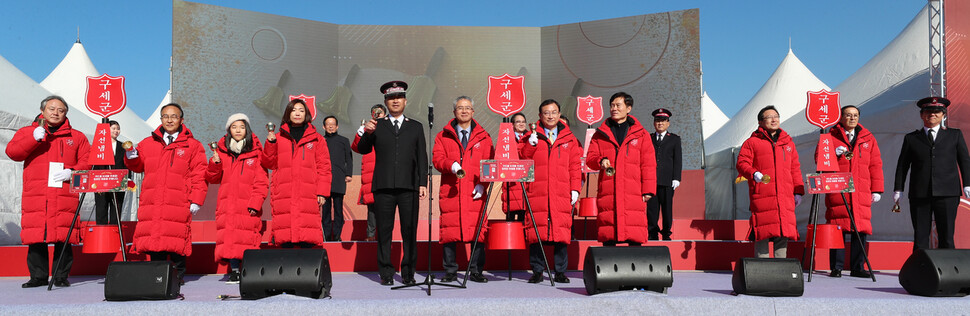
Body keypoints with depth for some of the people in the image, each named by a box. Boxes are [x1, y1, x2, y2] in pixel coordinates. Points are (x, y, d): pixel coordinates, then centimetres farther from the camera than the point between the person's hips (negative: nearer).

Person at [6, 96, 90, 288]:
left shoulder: (76, 137, 15)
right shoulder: (27, 132, 16)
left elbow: (87, 161, 9)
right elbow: (12, 152, 1)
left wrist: (72, 172, -9)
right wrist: (34, 138, -12)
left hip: (65, 196, -1)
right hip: (34, 196, 1)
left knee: (64, 238, -4)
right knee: (35, 239, 1)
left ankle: (61, 276, 4)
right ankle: (38, 276, 12)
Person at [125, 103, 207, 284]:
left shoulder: (192, 146, 8)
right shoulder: (148, 143, 18)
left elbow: (199, 175, 3)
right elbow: (138, 166, 22)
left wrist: (196, 200, -4)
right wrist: (131, 156, 0)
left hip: (179, 204, -3)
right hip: (151, 202, 3)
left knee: (177, 240, -8)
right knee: (153, 237, -1)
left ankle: (179, 275, 5)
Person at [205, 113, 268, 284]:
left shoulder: (256, 152, 3)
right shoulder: (222, 151, 12)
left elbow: (261, 182, -1)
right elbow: (212, 179, 14)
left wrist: (255, 203, -11)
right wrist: (215, 163, -5)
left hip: (247, 206, -3)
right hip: (226, 204, 3)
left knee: (247, 239, -6)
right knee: (228, 237, -1)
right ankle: (234, 271, 7)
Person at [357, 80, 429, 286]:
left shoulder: (416, 127, 16)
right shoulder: (377, 126, 15)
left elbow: (422, 158, 12)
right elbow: (363, 150, 6)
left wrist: (423, 183, 2)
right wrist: (367, 133, -14)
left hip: (409, 186, 0)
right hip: (384, 186, 0)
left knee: (410, 231, -1)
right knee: (384, 231, 0)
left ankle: (408, 273, 8)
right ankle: (386, 274, 7)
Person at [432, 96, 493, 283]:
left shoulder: (483, 137, 14)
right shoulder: (443, 136, 13)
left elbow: (489, 163, 9)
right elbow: (437, 158, 4)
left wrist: (482, 183, -6)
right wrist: (451, 165, -17)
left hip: (475, 192, 0)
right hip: (450, 191, 0)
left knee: (477, 231, -3)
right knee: (449, 231, -1)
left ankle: (476, 271, 7)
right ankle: (450, 271, 9)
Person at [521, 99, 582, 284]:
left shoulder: (569, 139, 15)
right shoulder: (532, 136, 12)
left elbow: (575, 166, 13)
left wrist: (575, 189, 4)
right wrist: (530, 145, -12)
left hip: (562, 195, 1)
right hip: (536, 193, 0)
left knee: (562, 233, -2)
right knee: (536, 233, -3)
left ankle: (560, 271, 8)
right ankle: (537, 271, 7)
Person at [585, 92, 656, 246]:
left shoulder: (641, 134, 13)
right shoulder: (600, 134, 16)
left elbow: (648, 165, 9)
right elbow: (590, 157, 13)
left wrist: (648, 190, 0)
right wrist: (600, 161, -11)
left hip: (633, 193, -1)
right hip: (607, 192, 1)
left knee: (635, 239, -5)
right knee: (607, 237, -2)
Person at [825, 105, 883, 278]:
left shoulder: (868, 138, 16)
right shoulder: (831, 137, 9)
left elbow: (875, 165, 14)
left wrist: (877, 190, 7)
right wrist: (834, 154, -12)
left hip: (862, 193, 2)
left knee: (861, 230, -1)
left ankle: (858, 267, 8)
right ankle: (836, 268, 3)